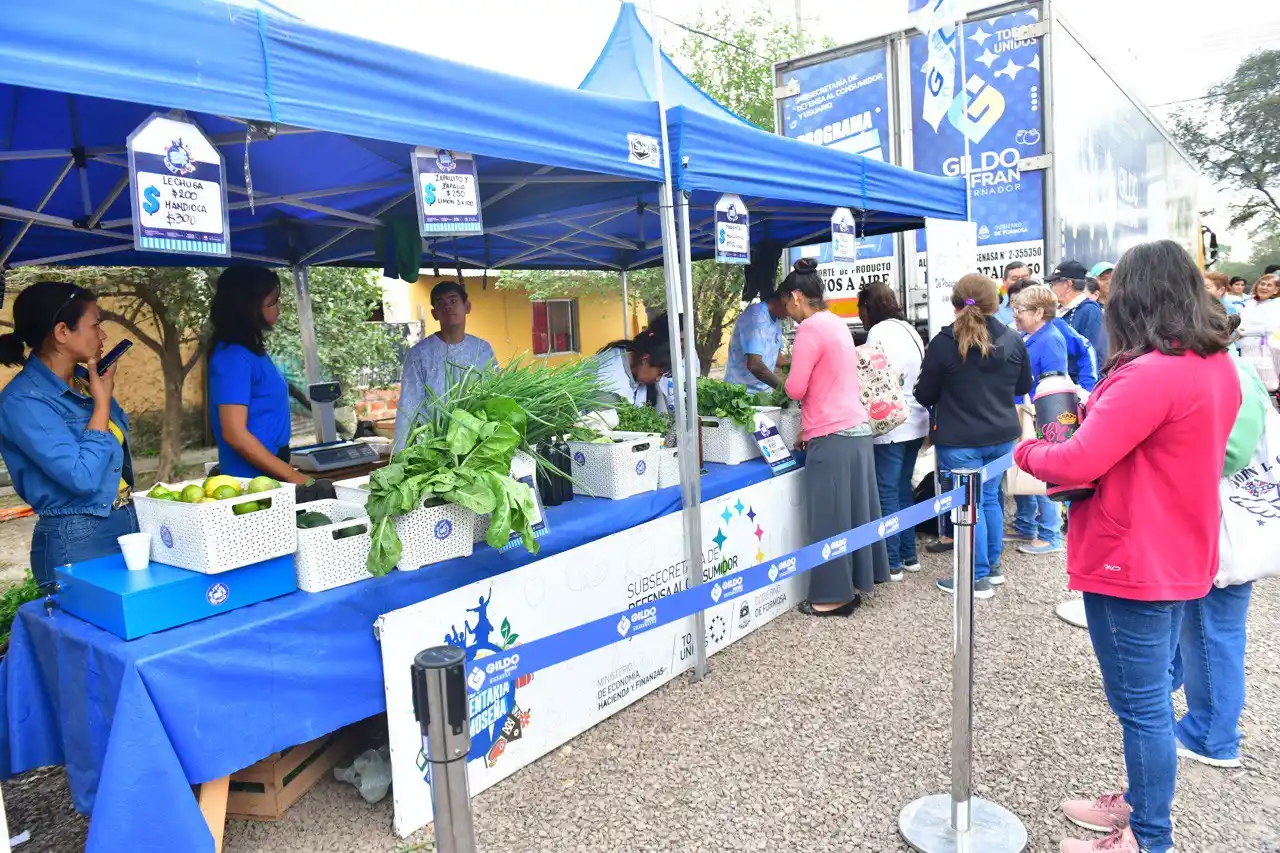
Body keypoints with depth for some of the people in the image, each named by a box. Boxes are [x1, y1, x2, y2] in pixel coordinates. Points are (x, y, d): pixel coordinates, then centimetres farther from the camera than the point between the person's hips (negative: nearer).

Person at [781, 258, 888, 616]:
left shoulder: (810, 328, -12)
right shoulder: (837, 324, 15)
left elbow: (795, 389, -14)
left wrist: (789, 377, 8)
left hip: (831, 436, -9)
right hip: (857, 429, 9)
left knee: (831, 517, -1)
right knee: (852, 511, 14)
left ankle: (834, 596, 7)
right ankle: (852, 584, 23)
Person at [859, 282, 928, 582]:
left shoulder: (879, 332, -12)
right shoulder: (908, 329, 15)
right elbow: (918, 376, 15)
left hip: (890, 426, -9)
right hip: (915, 422, 9)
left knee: (887, 494, -2)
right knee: (903, 490, 17)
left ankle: (892, 564, 2)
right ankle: (909, 555, 24)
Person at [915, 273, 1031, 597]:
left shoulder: (944, 343, -15)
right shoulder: (1012, 340, -1)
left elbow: (924, 395, -7)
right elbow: (1023, 386, 13)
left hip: (959, 440, -5)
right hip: (1001, 436, 5)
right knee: (990, 498, 20)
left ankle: (978, 578, 11)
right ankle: (993, 565, 32)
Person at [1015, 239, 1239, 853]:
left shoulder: (1151, 373, -25)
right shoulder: (1218, 366, 5)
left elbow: (1078, 464, -27)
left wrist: (1027, 453, -8)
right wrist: (1103, 412, 8)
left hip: (1131, 565, -10)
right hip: (1182, 559, 10)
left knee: (1142, 705, 5)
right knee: (1150, 695, 23)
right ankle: (1142, 803, 40)